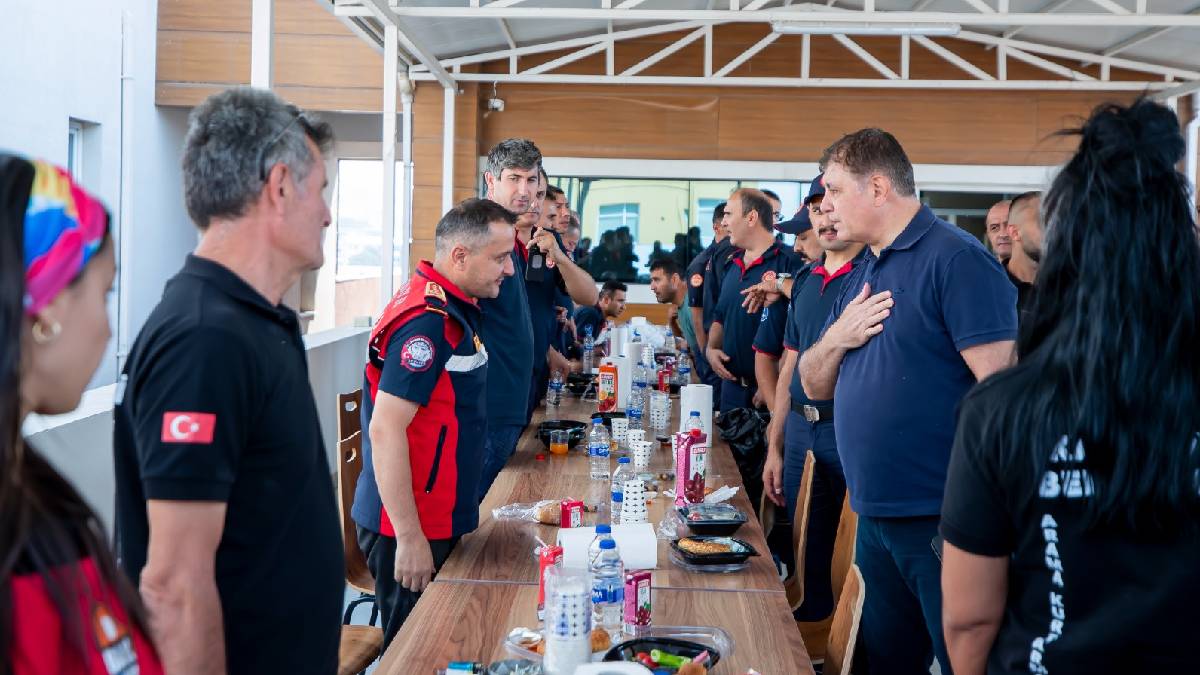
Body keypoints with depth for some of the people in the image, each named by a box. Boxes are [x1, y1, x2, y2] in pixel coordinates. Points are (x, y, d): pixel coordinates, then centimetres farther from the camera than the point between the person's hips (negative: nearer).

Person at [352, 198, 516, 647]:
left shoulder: (452, 307, 8)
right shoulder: (426, 322, -22)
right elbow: (385, 432, -25)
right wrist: (409, 539, -24)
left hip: (438, 520, 9)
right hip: (412, 530, -9)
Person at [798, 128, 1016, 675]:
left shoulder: (955, 259, -12)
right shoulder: (862, 276, 14)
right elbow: (815, 385, 18)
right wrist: (837, 337, -3)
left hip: (943, 521, -8)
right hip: (875, 518, 9)